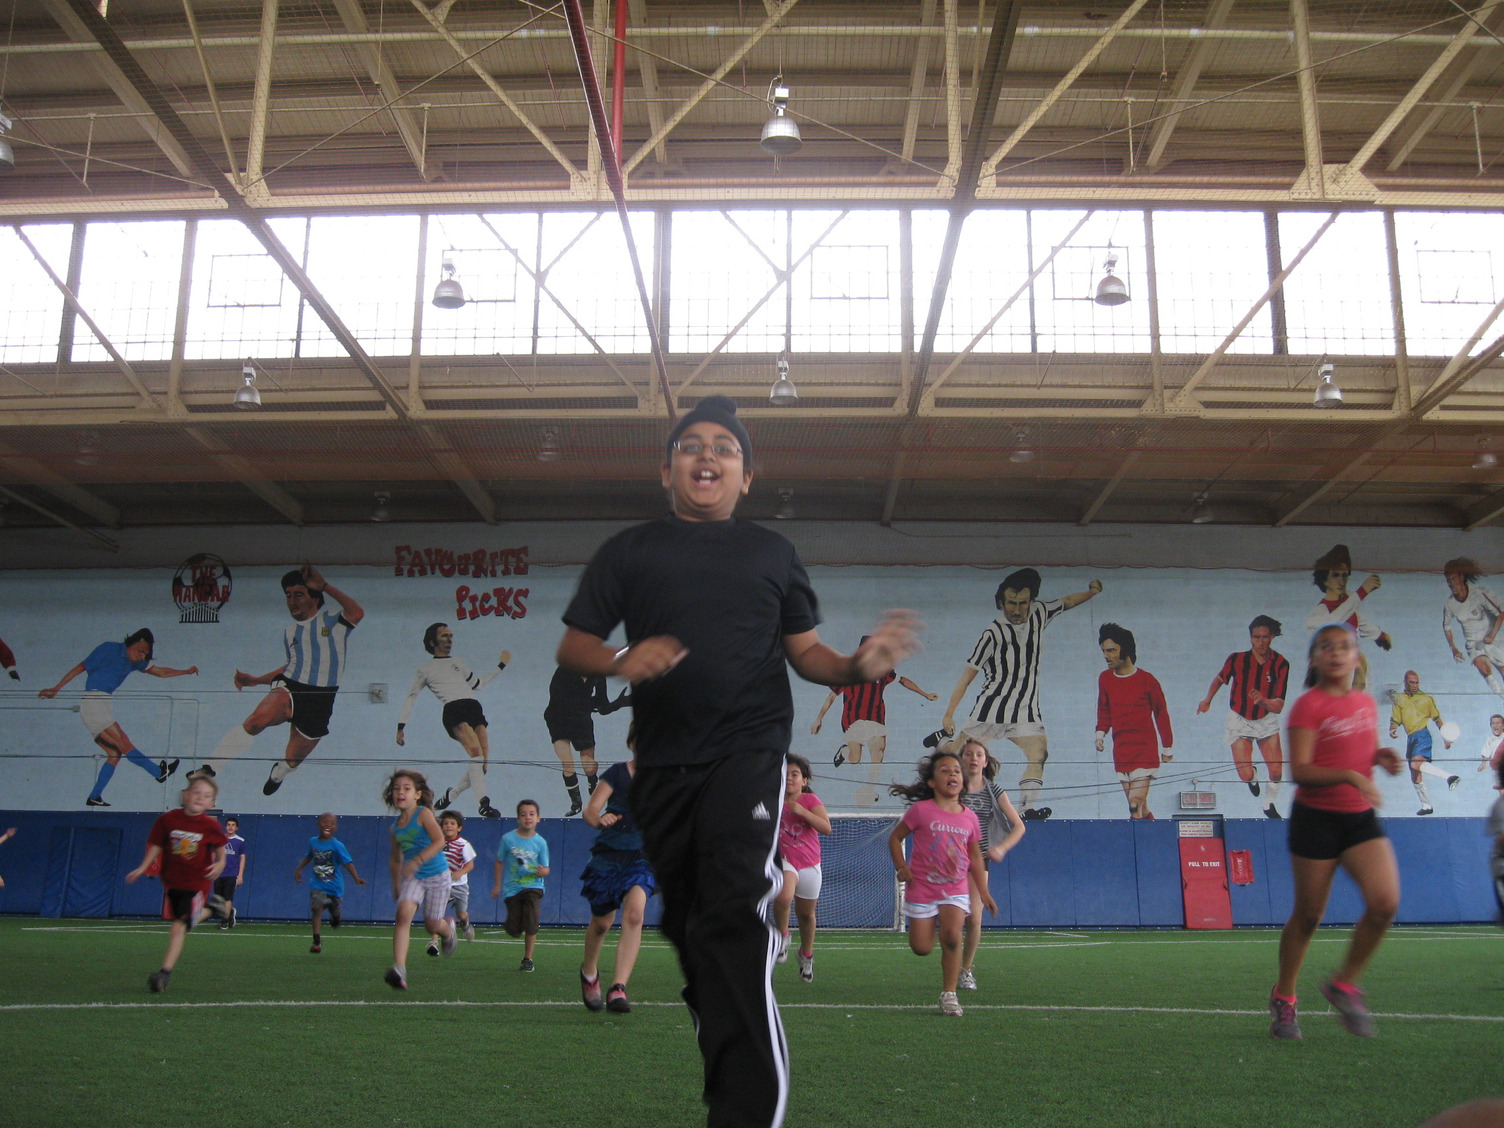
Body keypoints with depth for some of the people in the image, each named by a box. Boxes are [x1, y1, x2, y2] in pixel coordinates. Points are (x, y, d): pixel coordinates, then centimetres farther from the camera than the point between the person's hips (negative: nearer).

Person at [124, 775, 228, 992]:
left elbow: (220, 850, 4)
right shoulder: (168, 820, -6)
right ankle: (209, 907, 46)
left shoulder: (211, 825, -9)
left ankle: (165, 973, -7)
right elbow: (156, 846, 3)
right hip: (172, 881, 4)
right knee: (182, 924, 18)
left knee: (179, 927, -12)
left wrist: (219, 864, -13)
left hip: (196, 884, -4)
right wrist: (142, 868, -6)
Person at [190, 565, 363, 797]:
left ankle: (277, 775, 46)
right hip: (289, 686, 3)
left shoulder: (332, 621, -1)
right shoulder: (289, 633, 18)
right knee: (257, 720, -33)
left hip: (319, 701, -2)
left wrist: (324, 586, -22)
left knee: (291, 762, 7)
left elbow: (357, 613, -22)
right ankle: (209, 769, -31)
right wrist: (255, 680, 21)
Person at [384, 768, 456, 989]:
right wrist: (396, 885, 19)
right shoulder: (395, 827, 5)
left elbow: (439, 841, -25)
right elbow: (396, 859, 19)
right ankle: (399, 969, -27)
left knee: (432, 924, 3)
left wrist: (417, 861, -34)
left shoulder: (423, 814, -13)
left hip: (437, 874, -4)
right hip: (413, 877, 4)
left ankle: (448, 930, 43)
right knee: (403, 913, -21)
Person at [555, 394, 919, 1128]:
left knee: (734, 913, -21)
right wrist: (621, 661, -15)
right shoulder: (629, 551, 12)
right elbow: (572, 649, 8)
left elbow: (805, 651, 13)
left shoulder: (771, 553, 14)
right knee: (687, 924, 12)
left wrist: (858, 667, -8)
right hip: (663, 762, 3)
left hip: (746, 751, -2)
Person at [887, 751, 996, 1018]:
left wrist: (984, 892, 11)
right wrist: (901, 868, -9)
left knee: (952, 936, -18)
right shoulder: (921, 810, -8)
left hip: (956, 888, 2)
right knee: (921, 948, -1)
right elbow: (895, 837, 2)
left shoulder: (970, 817, 3)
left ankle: (949, 994, -4)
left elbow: (975, 857, 13)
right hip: (922, 886, -2)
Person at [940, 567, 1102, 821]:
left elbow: (1067, 601, 26)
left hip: (1027, 710, 3)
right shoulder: (993, 634, -11)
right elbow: (967, 676, -10)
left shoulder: (1039, 614, 3)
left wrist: (1091, 592, 6)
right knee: (959, 752, 0)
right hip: (992, 707, -3)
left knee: (1039, 751, -22)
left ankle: (1028, 807, -30)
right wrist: (949, 714, -16)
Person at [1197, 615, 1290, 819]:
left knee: (1277, 771, -8)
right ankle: (1253, 777, 29)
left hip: (1267, 720, 1)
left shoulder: (1281, 664, -16)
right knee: (1245, 775, -12)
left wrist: (1262, 701, -36)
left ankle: (1270, 805, 24)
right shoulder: (1237, 659, -19)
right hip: (1239, 721, -1)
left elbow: (1278, 707, -17)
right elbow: (1220, 679, 5)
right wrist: (1207, 700, -1)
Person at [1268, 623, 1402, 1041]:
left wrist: (1381, 757, 1)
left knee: (1385, 901, -14)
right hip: (1316, 818, -5)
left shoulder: (1367, 703, 9)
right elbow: (1299, 770, -17)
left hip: (1361, 818, 5)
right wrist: (1349, 775, -30)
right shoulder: (1308, 705, -10)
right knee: (1309, 914, 3)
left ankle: (1344, 984, 8)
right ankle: (1283, 998, 23)